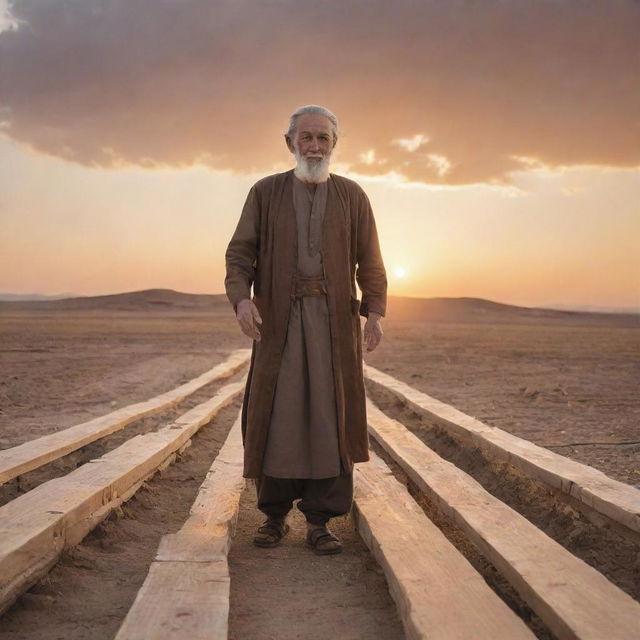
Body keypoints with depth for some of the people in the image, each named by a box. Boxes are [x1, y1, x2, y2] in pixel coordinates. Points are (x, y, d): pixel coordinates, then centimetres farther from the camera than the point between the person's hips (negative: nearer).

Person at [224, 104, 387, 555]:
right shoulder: (265, 192, 8)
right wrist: (241, 297, -19)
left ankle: (320, 521, 6)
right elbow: (241, 252, 1)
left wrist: (375, 312, -12)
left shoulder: (352, 196, 8)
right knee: (276, 416, 1)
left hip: (334, 320, 0)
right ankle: (274, 516, 15)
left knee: (329, 417, -2)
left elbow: (370, 262, 4)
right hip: (279, 320, 0)